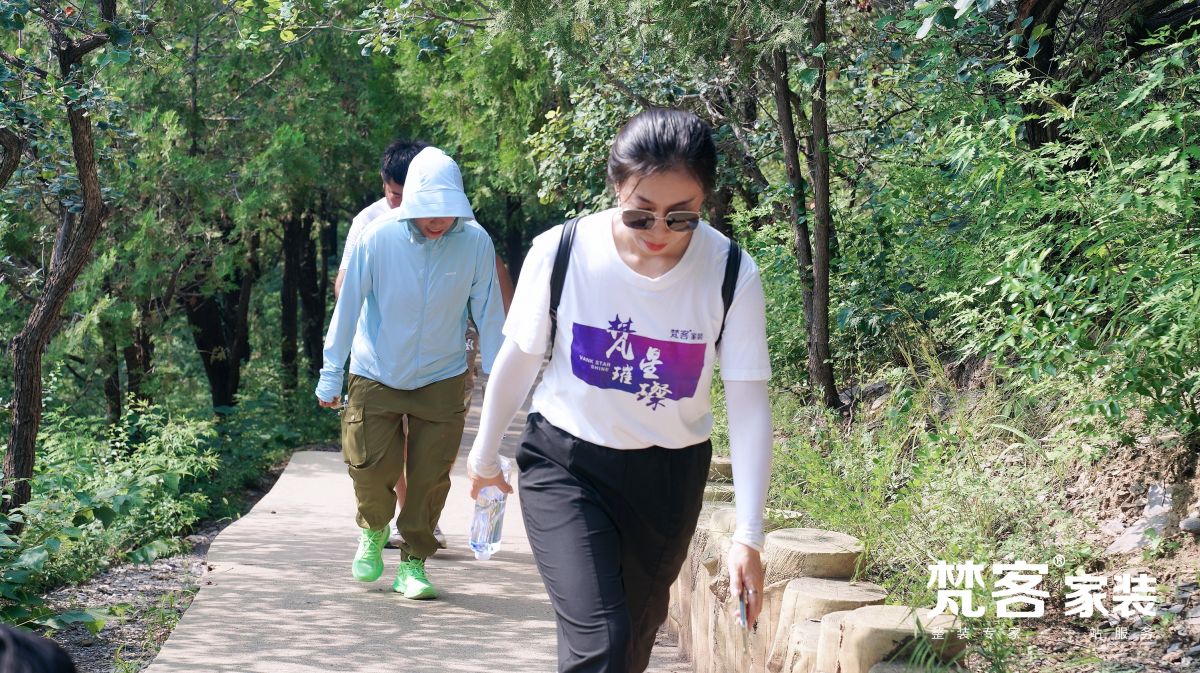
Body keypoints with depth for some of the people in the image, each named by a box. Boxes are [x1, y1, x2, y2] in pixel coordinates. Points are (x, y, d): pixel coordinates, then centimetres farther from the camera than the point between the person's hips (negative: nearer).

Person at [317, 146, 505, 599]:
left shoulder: (476, 242, -14)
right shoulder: (377, 237, -17)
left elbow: (488, 314, -5)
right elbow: (348, 305, -8)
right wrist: (331, 373, -4)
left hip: (442, 379, 1)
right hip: (376, 375, 0)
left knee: (430, 478, 2)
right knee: (371, 467, -1)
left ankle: (413, 562, 20)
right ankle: (373, 530, 31)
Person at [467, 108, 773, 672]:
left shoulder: (732, 276, -17)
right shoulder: (560, 252, -19)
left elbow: (748, 404, -14)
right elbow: (518, 360, -3)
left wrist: (748, 535, -20)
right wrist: (484, 455, 11)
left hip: (669, 476, 2)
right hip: (565, 462, -2)